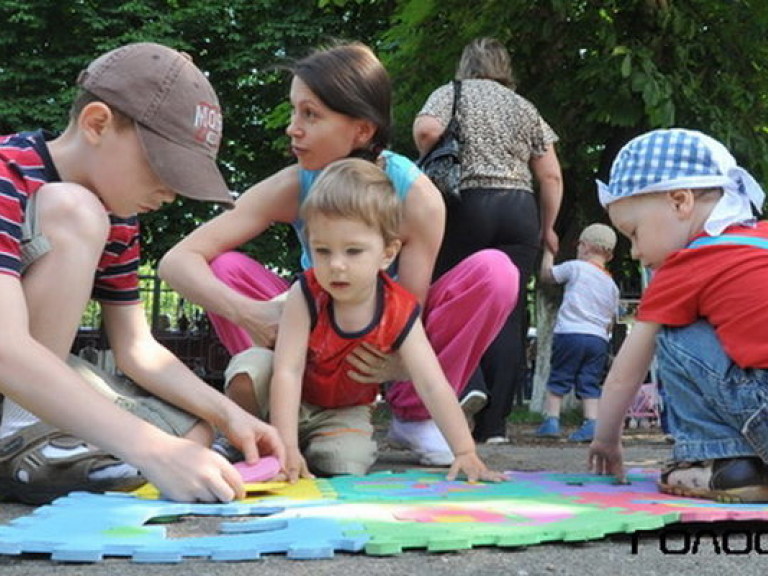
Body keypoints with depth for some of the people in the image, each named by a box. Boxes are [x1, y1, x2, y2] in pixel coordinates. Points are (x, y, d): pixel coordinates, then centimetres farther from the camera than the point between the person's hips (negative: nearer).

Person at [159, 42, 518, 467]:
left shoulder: (416, 198, -25)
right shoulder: (292, 188, -22)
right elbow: (177, 260, -26)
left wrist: (398, 363, -47)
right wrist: (247, 313, -45)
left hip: (387, 346, -1)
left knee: (493, 272, -26)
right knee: (223, 268, -23)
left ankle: (413, 416, -8)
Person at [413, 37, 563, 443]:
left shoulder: (451, 93, 10)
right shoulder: (524, 107, 18)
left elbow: (427, 129, -12)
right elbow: (551, 176, 12)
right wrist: (547, 228, 19)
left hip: (466, 204, -2)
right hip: (520, 209, 3)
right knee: (508, 313, 1)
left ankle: (468, 379, -18)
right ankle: (494, 422, -2)